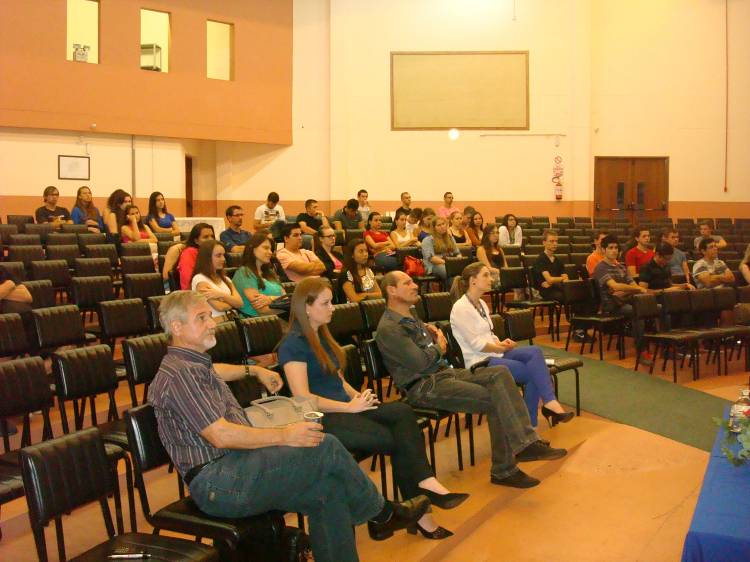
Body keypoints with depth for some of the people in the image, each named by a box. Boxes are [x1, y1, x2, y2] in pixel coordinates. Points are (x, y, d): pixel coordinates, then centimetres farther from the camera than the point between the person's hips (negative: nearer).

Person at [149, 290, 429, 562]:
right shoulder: (177, 374, -14)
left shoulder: (194, 363, 19)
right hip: (218, 484, -10)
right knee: (325, 447, -17)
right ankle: (381, 514, 5)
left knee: (329, 489, -11)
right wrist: (284, 435, -19)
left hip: (234, 467, 10)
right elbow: (220, 436, -22)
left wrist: (254, 369, 43)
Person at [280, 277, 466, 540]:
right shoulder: (293, 344, -9)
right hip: (322, 419, -8)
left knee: (403, 412, -21)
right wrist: (350, 406, -16)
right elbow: (303, 399, -17)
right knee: (397, 439, -24)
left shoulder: (322, 335, 18)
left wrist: (357, 396, 4)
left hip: (343, 407, 8)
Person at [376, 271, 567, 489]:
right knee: (495, 401, -21)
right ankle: (504, 470, -12)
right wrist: (438, 348, 0)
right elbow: (419, 362, -21)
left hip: (444, 372, 9)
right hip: (423, 387, -9)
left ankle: (526, 441, -17)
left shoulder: (411, 315, 18)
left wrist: (433, 332, 2)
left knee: (500, 373, -11)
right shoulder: (388, 328, -12)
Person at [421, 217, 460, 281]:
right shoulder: (428, 240, 4)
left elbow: (457, 253, 22)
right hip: (435, 266, -5)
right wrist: (445, 262, -21)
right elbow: (431, 258, -9)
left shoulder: (450, 238, 24)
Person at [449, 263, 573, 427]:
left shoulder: (481, 303, 15)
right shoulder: (461, 308, -14)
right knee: (533, 371, -21)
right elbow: (477, 344, -16)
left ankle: (549, 402, -22)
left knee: (534, 351, -19)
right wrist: (501, 347, -6)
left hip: (494, 353, 8)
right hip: (480, 362, -8)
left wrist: (501, 343, -2)